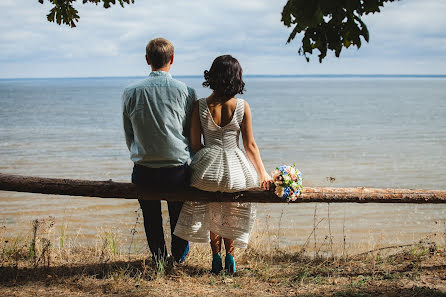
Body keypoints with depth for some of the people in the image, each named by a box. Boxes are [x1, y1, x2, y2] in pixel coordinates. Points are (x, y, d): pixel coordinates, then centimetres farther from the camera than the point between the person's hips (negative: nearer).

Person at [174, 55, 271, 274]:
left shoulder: (200, 106, -8)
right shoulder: (242, 106, -8)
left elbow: (195, 144, -3)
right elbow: (250, 145, -4)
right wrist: (263, 174, 6)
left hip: (207, 169, 0)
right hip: (234, 170, 0)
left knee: (212, 211, 32)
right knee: (232, 213, 32)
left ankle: (216, 256, 29)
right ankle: (229, 256, 31)